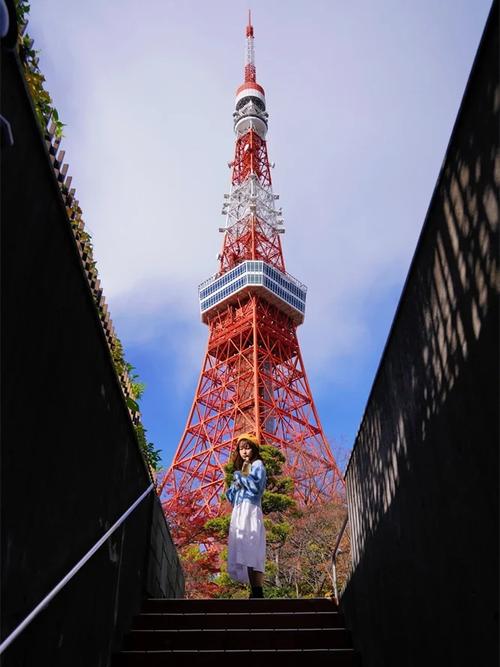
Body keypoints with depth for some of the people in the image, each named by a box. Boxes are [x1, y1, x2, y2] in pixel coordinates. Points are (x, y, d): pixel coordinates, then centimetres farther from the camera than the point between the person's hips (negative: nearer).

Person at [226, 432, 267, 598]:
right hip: (238, 512, 8)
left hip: (250, 511, -8)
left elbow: (255, 486, -15)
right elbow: (231, 495, 23)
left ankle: (258, 594, -23)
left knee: (251, 551, -18)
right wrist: (236, 483, 2)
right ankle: (255, 593, -1)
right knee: (243, 551, 0)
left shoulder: (257, 465, 4)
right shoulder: (241, 467, 26)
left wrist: (240, 475, -2)